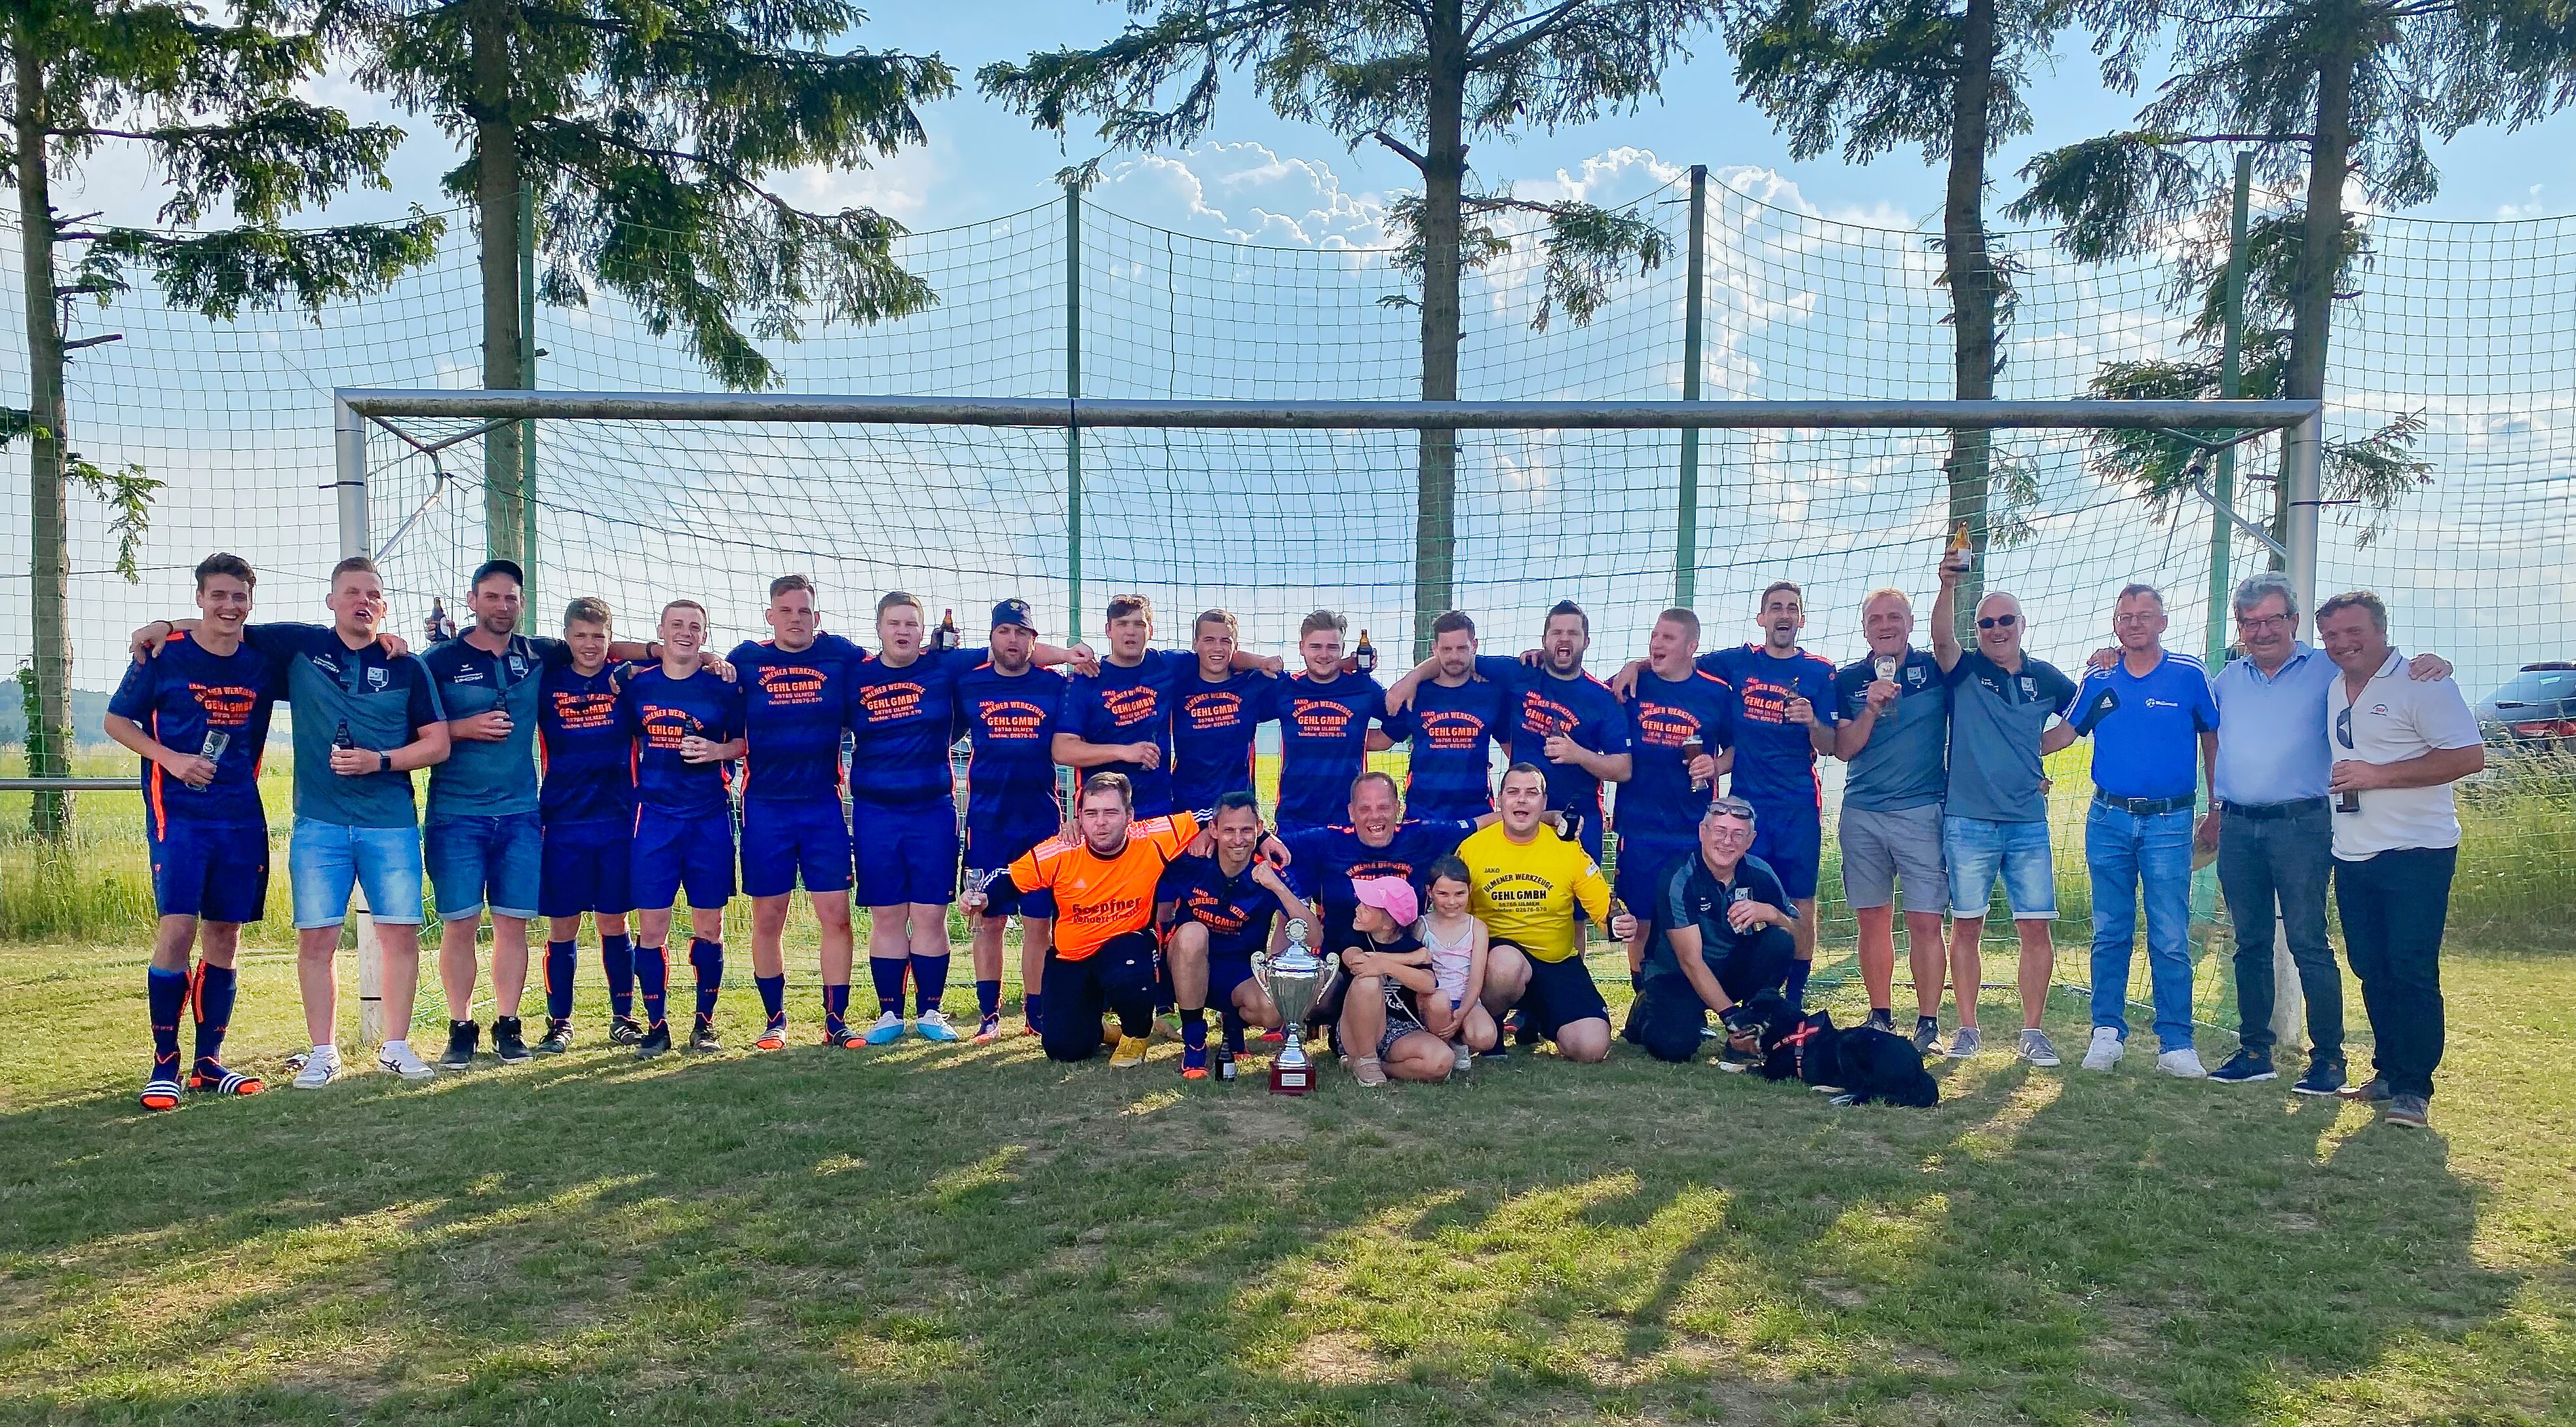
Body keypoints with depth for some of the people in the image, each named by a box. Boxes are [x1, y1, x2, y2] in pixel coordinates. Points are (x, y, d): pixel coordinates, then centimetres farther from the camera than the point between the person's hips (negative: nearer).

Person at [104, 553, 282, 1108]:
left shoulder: (264, 664, 6)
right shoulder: (164, 656, -1)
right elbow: (116, 720, 5)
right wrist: (171, 758, -11)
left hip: (242, 818, 4)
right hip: (178, 814, -3)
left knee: (224, 938, 7)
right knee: (178, 928, -13)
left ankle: (208, 1064, 17)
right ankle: (164, 1063, 0)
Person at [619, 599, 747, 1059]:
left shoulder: (723, 686, 2)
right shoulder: (637, 686, 6)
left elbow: (745, 741, 7)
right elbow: (625, 742, 17)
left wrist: (717, 750, -12)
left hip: (710, 818, -1)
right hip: (655, 817, 1)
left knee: (709, 926, 5)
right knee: (651, 927, -1)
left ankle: (705, 1023, 17)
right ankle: (656, 1026, 11)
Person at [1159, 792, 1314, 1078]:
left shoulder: (1271, 874, -13)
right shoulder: (1190, 862, -13)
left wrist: (1277, 887, -32)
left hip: (1240, 975, 0)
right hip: (1186, 968, 0)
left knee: (1274, 1011, -32)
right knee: (1193, 932, -34)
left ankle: (1233, 1021, 9)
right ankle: (1193, 1044, -18)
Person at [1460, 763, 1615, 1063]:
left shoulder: (1567, 848, -3)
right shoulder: (1472, 848, -4)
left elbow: (1606, 908, -1)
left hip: (1559, 963, 2)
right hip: (1499, 956, -2)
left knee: (1592, 1048, -16)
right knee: (1507, 962, -40)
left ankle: (1535, 1019, 20)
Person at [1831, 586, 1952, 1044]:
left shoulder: (1934, 670, 6)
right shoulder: (1848, 679, 8)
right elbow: (1844, 749, 0)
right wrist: (1872, 708, -12)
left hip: (1922, 812, -2)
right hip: (1861, 816, 2)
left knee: (1925, 922, -4)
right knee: (1873, 921, 7)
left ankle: (1928, 1024, 3)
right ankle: (1880, 1018, 18)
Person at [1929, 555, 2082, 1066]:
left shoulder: (2046, 678, 10)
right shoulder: (1965, 671, 2)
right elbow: (1942, 640, -19)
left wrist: (2037, 748, 9)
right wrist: (1948, 587, -34)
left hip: (2028, 822, 2)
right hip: (1968, 820, -2)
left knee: (2035, 926, 1)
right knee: (1966, 926, 3)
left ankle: (2032, 1031, 10)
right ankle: (1967, 1028, 12)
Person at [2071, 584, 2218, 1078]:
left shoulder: (2190, 675, -1)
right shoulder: (2098, 681, 6)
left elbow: (2213, 741, 6)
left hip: (2169, 821, -2)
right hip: (2109, 819, 2)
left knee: (2171, 940, -2)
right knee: (2110, 934, 7)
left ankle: (2176, 1043, 6)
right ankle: (2107, 1032, 15)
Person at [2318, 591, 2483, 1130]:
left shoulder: (2422, 683, -10)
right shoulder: (2332, 688, 13)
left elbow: (2469, 755, -17)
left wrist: (2378, 775, -20)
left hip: (2416, 853, -7)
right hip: (2352, 857, 7)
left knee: (2412, 972, -5)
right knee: (2372, 971, 12)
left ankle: (2415, 1088, 2)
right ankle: (2388, 1074, 22)